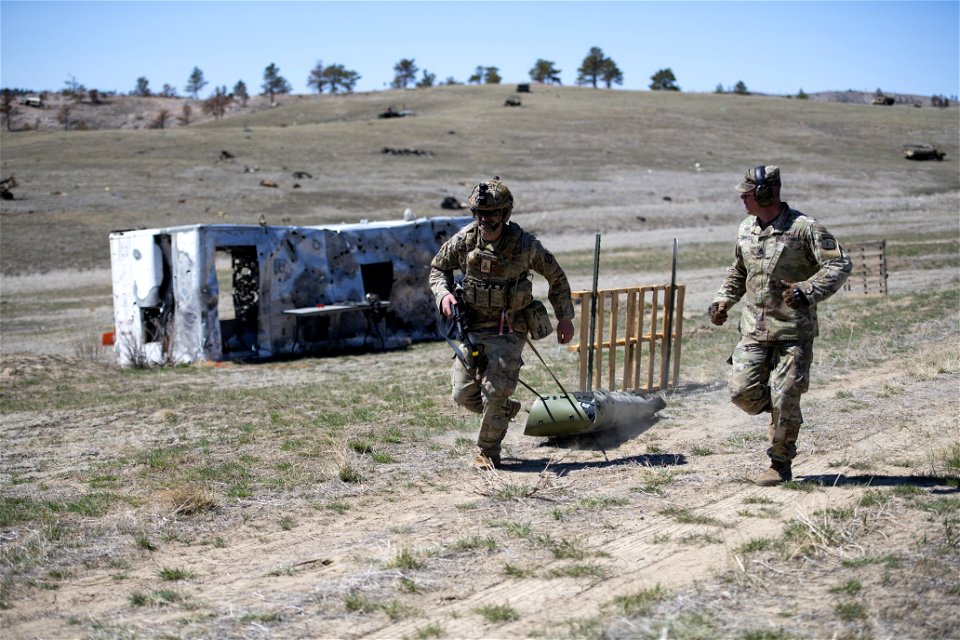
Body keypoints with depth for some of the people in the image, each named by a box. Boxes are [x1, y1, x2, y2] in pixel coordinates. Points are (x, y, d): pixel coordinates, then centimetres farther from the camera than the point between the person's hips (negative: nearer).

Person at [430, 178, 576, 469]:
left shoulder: (524, 244, -13)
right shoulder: (463, 240, -7)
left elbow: (556, 276, 2)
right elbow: (438, 268, 11)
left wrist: (565, 317, 4)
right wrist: (444, 294, -9)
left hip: (508, 330, -4)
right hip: (472, 328, 4)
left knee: (495, 391, -12)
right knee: (463, 394, 4)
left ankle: (488, 450, 9)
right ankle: (506, 409, 33)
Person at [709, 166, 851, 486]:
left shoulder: (805, 228, -12)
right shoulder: (746, 229, 9)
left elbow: (839, 266, -15)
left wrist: (807, 291, -30)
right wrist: (723, 300, 10)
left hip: (793, 330, -5)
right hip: (754, 328, 6)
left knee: (784, 399, -3)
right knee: (742, 391, -5)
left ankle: (780, 464, 14)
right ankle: (779, 415, 27)